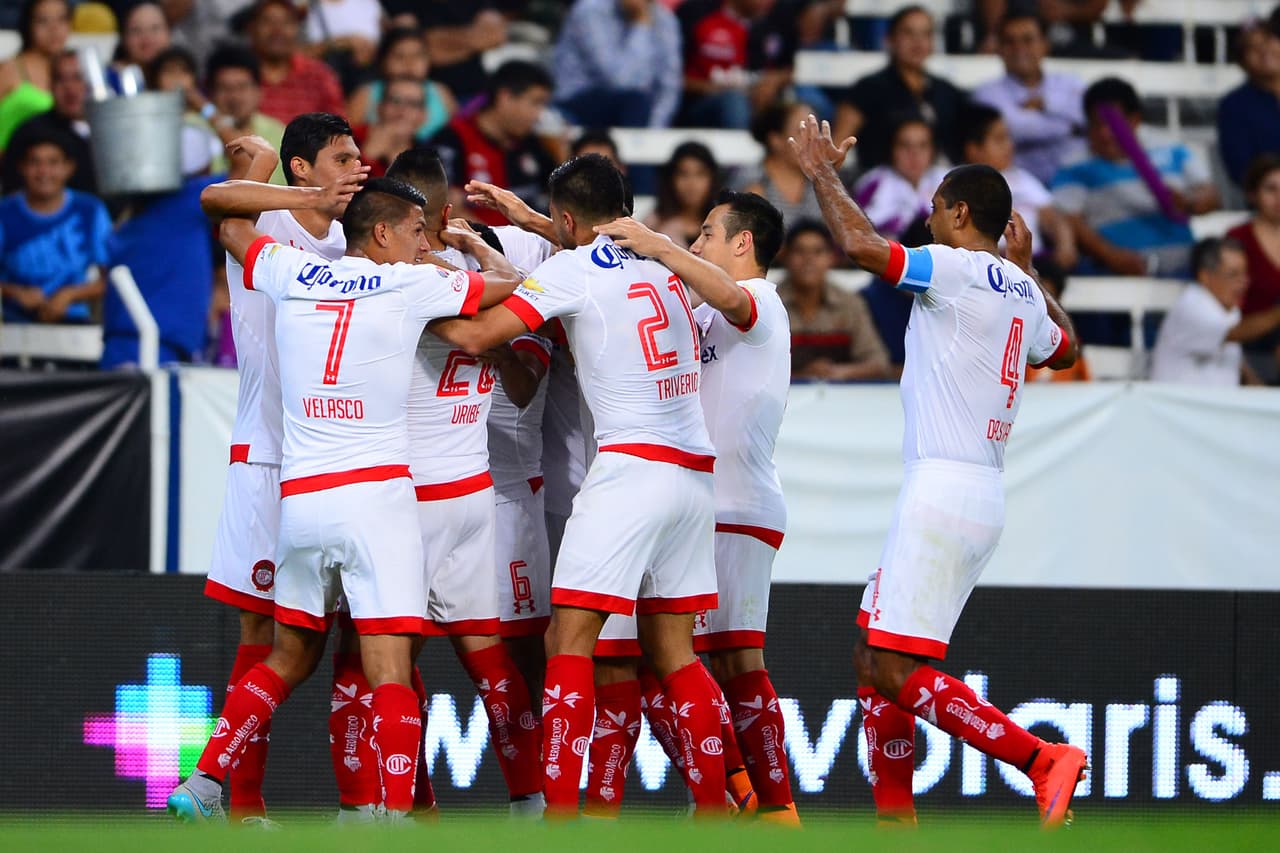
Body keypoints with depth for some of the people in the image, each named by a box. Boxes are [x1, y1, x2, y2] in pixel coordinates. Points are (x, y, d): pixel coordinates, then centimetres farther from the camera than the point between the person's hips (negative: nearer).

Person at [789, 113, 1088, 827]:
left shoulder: (961, 270, -11)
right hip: (981, 494, 10)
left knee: (898, 673, -11)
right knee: (872, 658, 14)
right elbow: (1064, 347, 38)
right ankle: (895, 820, 13)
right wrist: (1028, 266, 45)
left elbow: (861, 245, -23)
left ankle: (1042, 758, -15)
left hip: (946, 492, -10)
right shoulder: (1019, 291, 16)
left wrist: (823, 173, -7)